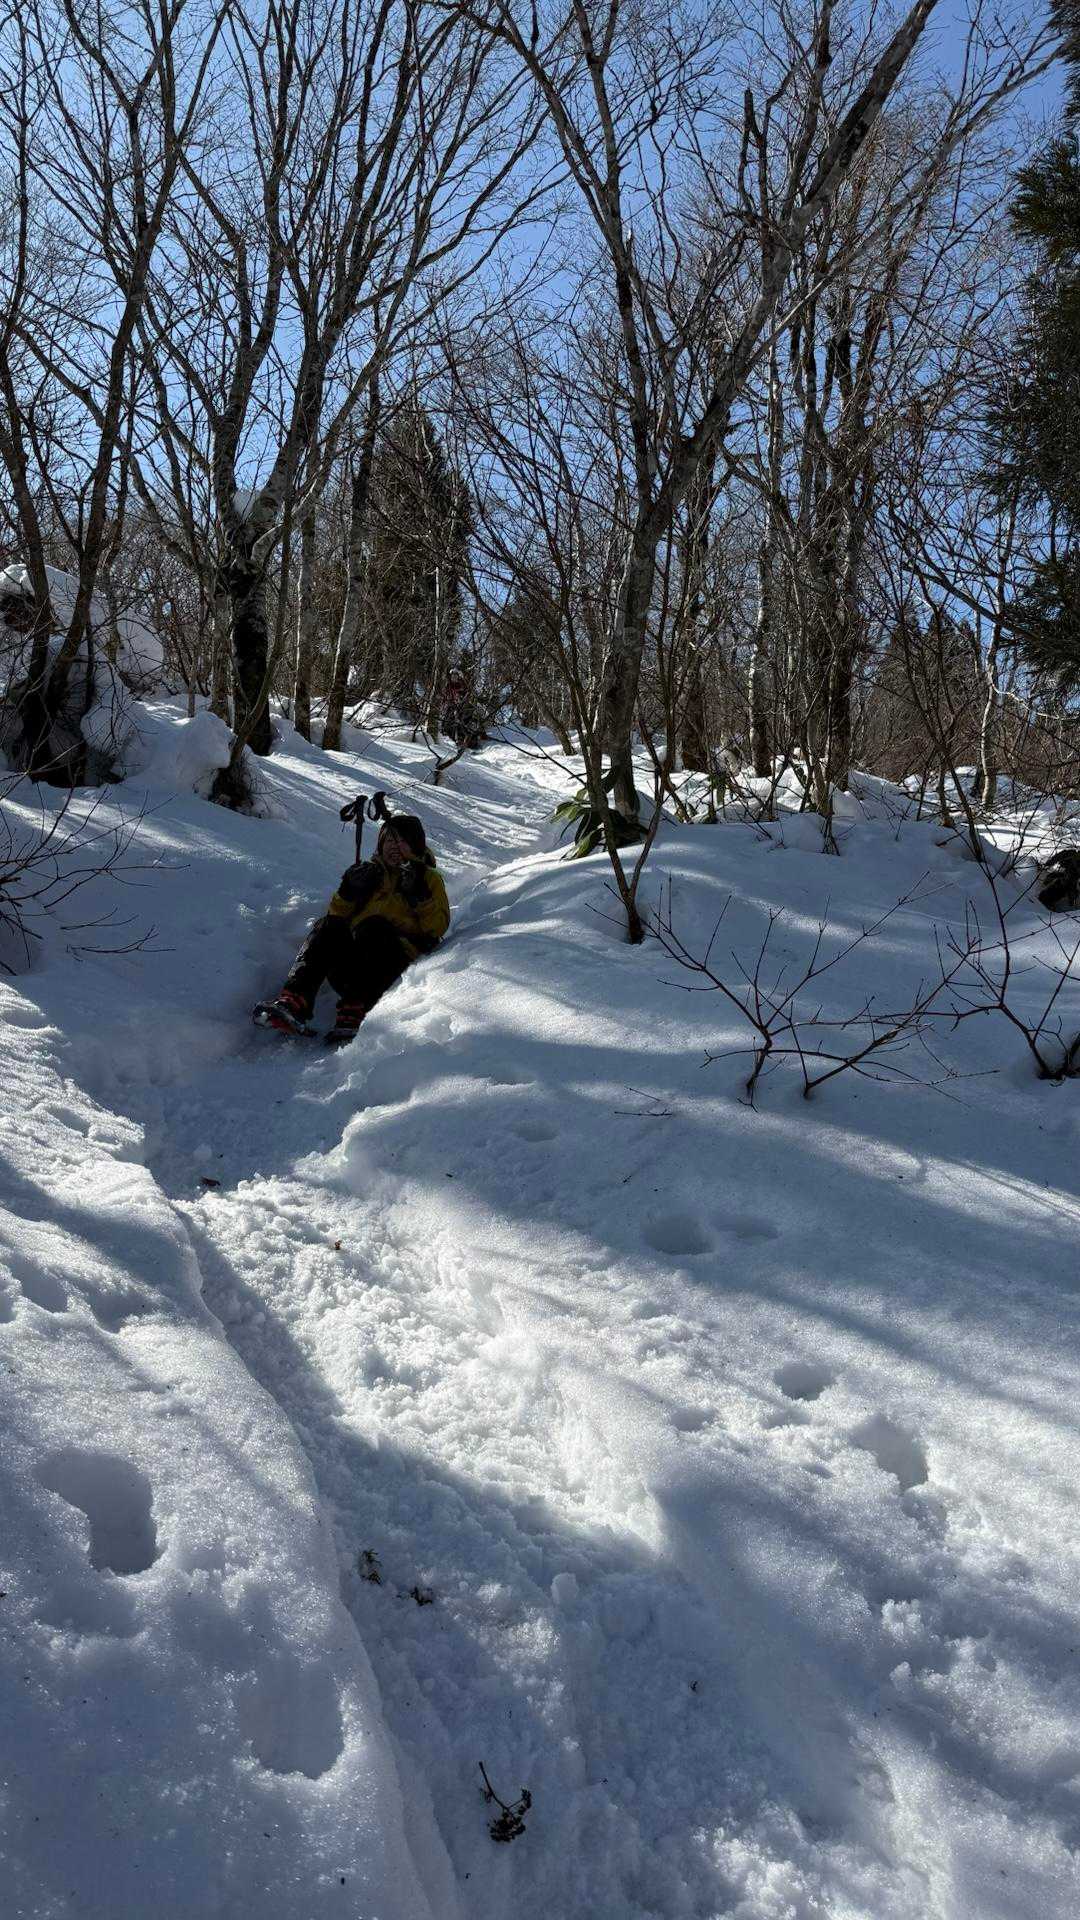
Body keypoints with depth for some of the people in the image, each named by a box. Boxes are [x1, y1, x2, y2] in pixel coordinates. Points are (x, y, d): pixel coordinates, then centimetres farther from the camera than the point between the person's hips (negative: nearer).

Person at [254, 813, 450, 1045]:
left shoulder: (428, 878, 22)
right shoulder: (371, 873, 32)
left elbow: (438, 927, 6)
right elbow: (337, 914, 24)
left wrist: (419, 895, -8)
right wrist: (350, 891, 6)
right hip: (351, 960, 3)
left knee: (374, 926, -33)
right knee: (328, 926, -26)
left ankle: (354, 1015, -50)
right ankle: (293, 1003, -45)